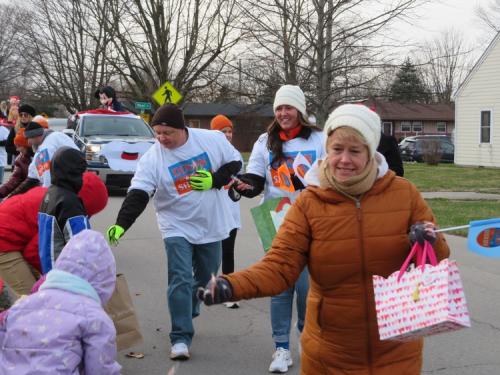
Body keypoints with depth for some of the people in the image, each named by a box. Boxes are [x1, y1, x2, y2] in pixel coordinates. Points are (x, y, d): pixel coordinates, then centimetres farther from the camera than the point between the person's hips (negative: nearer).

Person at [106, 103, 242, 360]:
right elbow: (137, 195, -23)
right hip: (177, 228, -3)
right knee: (180, 280, -13)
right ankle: (181, 338, -7)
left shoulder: (212, 140, -12)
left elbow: (234, 162, 1)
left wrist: (214, 180, -17)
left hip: (211, 225, 3)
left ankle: (186, 313, 44)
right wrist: (121, 224, -37)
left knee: (205, 276, 18)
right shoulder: (152, 158, -16)